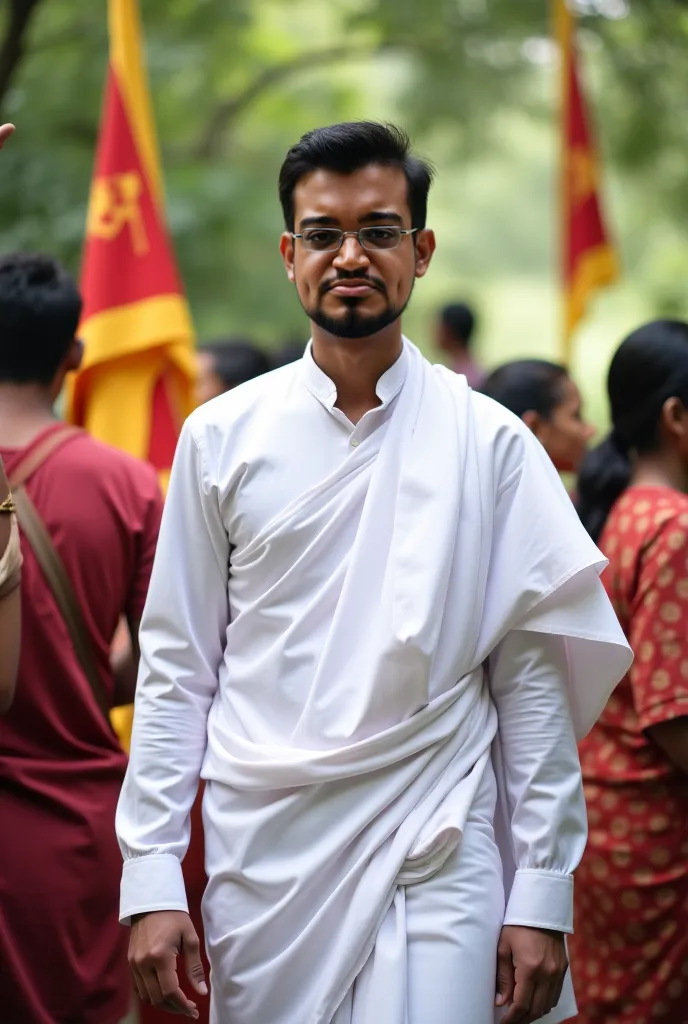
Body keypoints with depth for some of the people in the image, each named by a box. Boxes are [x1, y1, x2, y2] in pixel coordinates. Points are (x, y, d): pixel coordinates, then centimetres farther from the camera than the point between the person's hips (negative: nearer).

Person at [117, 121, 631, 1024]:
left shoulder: (490, 443, 1)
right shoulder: (221, 437, 4)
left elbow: (533, 678, 1)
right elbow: (176, 669, 4)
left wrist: (541, 894, -3)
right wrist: (151, 880, -2)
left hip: (436, 863, -1)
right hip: (261, 857, 1)